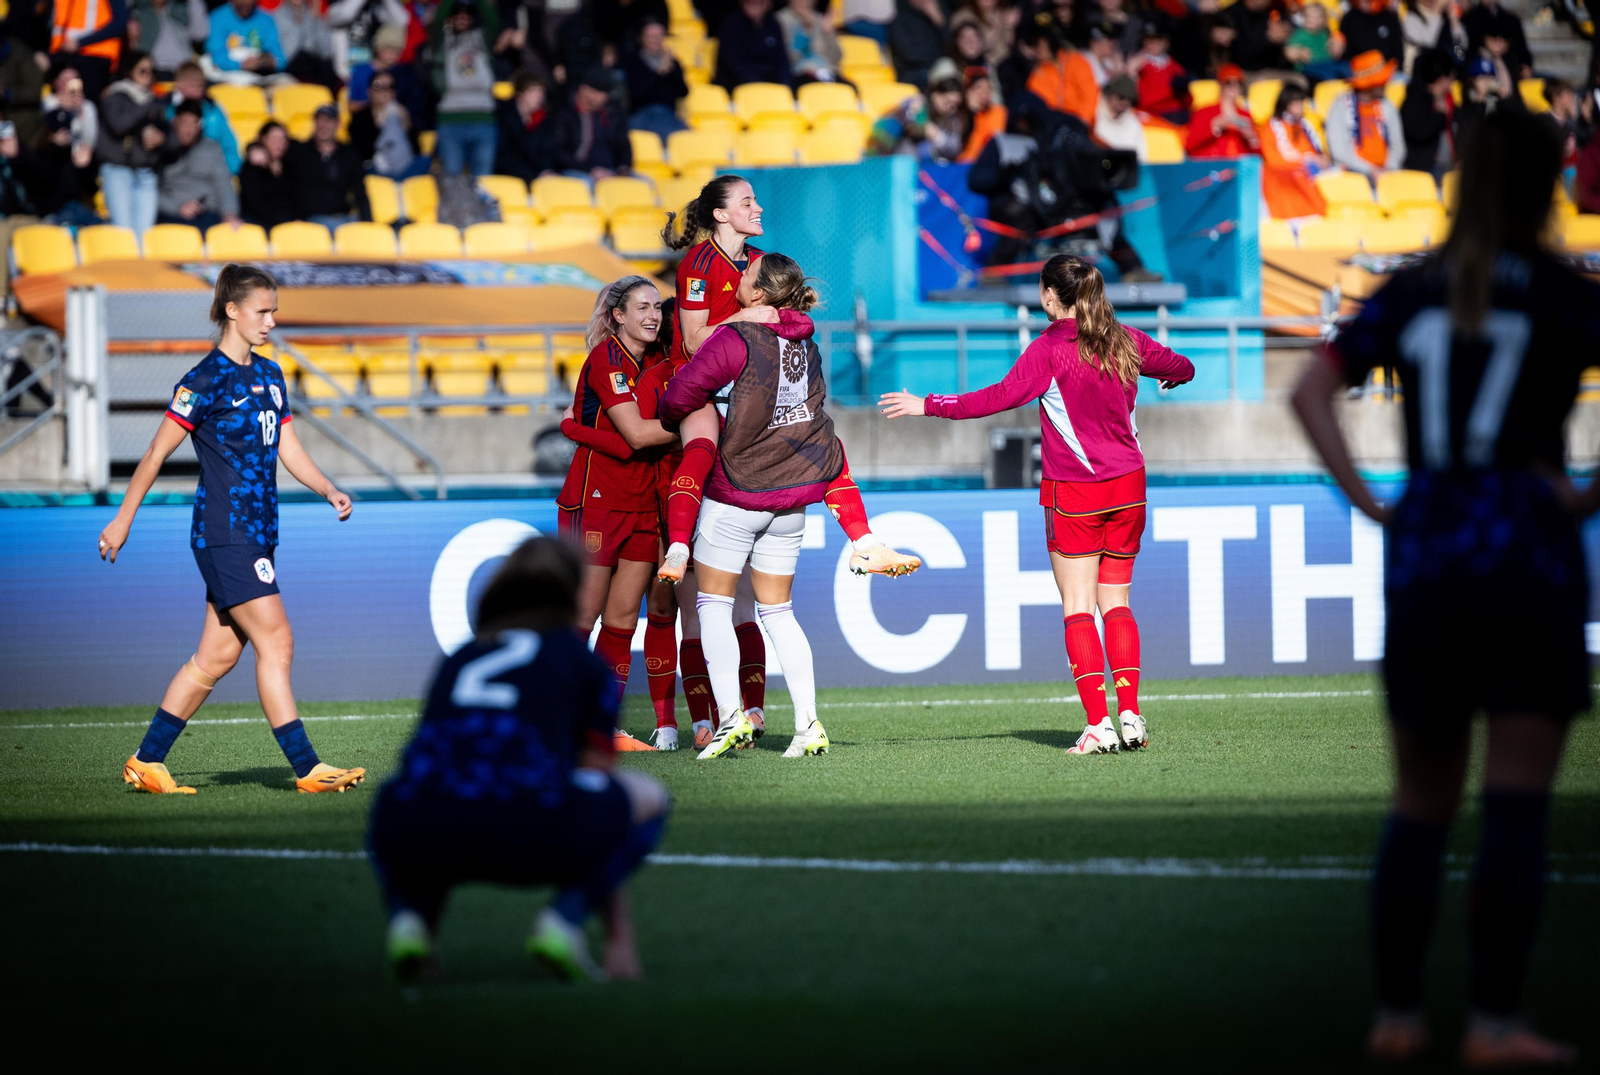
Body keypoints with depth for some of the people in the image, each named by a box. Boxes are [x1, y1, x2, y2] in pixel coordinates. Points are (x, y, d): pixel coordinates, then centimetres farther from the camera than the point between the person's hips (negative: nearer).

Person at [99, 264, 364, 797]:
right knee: (275, 641, -12)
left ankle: (147, 762, 16)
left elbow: (288, 449, 17)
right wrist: (123, 520, -2)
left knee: (216, 657, 9)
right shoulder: (206, 381, -10)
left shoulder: (269, 375, 14)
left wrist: (328, 490, 0)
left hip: (258, 531, 8)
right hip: (224, 532, -8)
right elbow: (157, 453, -5)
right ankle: (306, 768, -12)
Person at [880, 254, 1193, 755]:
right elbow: (1181, 366, 21)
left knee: (1078, 606, -1)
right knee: (1115, 602, 12)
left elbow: (1000, 397, -21)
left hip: (1073, 494, -5)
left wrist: (927, 406, -17)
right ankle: (1130, 715, 1)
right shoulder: (1127, 341, 5)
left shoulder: (1049, 350, -13)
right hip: (1127, 487, 5)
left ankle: (1099, 723, -10)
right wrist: (1174, 374, 46)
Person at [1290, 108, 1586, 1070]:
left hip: (1423, 556, 4)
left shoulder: (1412, 293, 10)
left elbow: (1312, 391, 5)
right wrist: (1587, 500, -6)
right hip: (1530, 556, -4)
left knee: (1421, 802, 12)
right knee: (1517, 802, -3)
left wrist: (1368, 503, 2)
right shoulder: (1559, 294, -1)